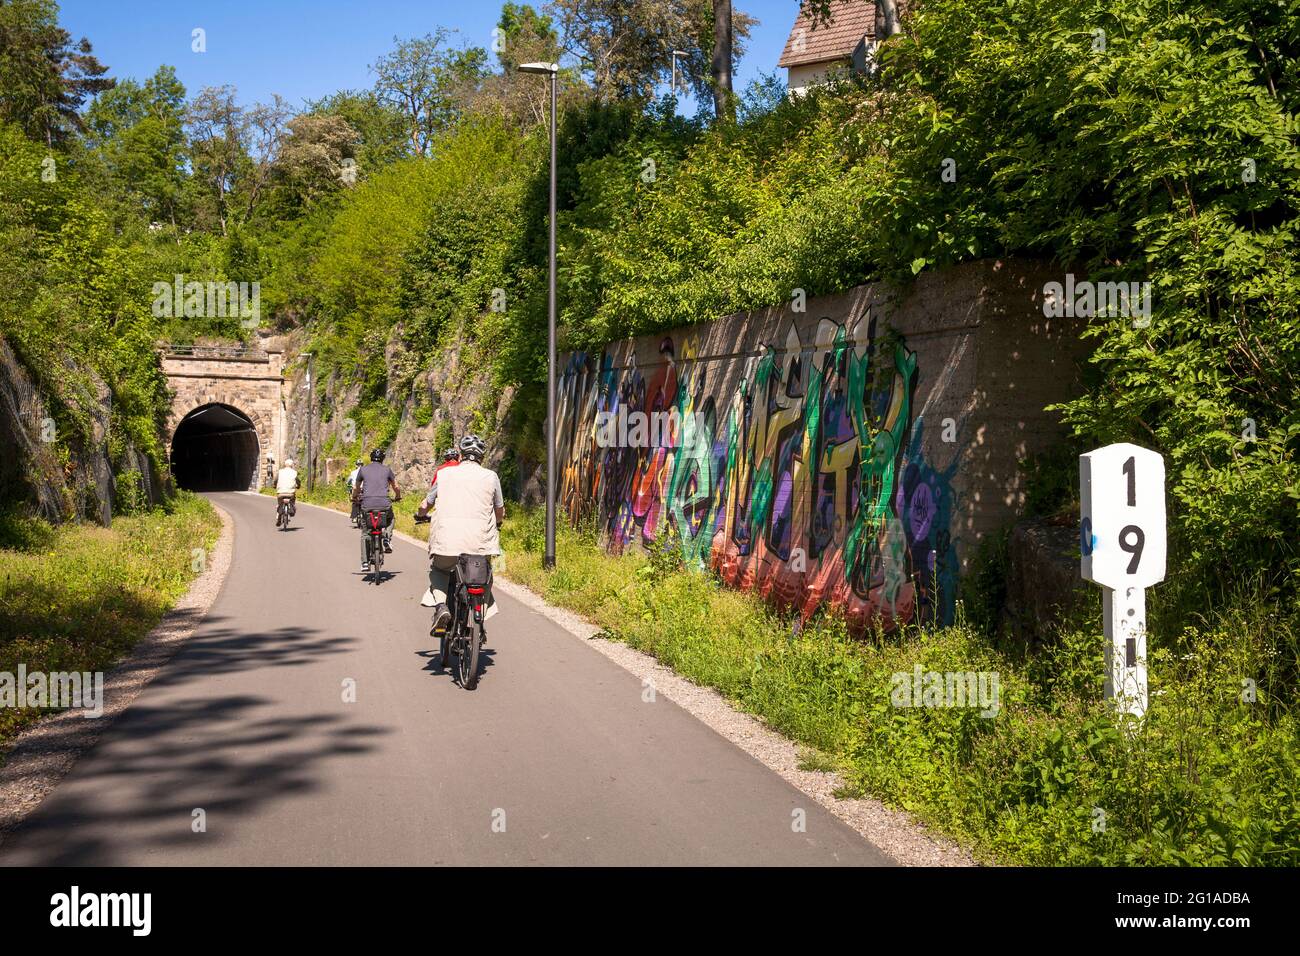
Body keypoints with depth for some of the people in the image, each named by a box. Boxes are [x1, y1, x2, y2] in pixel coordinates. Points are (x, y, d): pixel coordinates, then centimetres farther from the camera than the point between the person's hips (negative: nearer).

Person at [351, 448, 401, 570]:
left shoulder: (363, 469, 14)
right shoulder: (387, 469, 13)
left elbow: (356, 488, 24)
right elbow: (396, 488, 20)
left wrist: (354, 499, 44)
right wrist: (397, 497, 40)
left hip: (367, 504, 0)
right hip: (384, 503, 0)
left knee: (364, 532, 15)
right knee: (390, 519, 33)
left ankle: (364, 562, 8)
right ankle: (387, 539, 9)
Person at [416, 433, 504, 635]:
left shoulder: (444, 473, 13)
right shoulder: (490, 476, 11)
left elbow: (424, 506, 21)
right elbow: (500, 513, 20)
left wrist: (421, 514, 45)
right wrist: (497, 524, 43)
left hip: (446, 540, 0)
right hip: (480, 542, 0)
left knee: (438, 570, 27)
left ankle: (441, 605, 1)